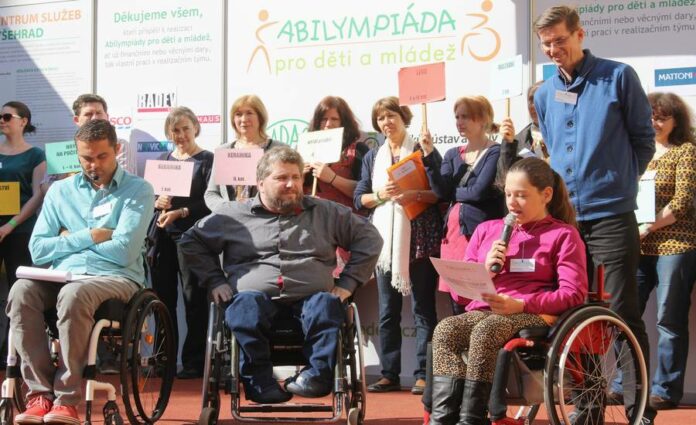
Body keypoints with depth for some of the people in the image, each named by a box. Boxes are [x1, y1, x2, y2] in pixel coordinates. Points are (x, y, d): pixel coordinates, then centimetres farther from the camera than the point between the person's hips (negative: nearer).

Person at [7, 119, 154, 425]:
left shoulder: (138, 190, 4)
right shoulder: (61, 191, 17)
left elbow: (123, 252, -9)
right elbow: (38, 250, 7)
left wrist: (70, 240, 3)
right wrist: (89, 237, -3)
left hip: (115, 278, -4)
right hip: (63, 274, 4)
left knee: (74, 295, -38)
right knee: (21, 292, -30)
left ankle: (67, 398, -31)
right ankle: (40, 393, -27)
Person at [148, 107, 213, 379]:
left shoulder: (207, 160, 2)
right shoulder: (163, 159, 17)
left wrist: (180, 212, -18)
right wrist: (157, 202, -5)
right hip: (161, 237, 5)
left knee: (194, 300, -5)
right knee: (163, 300, 6)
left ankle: (195, 362, -2)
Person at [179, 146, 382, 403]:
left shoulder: (326, 213, 19)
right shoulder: (234, 215, 17)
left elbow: (369, 238, 20)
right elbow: (191, 241, 24)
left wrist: (347, 283, 9)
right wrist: (215, 281, 12)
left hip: (310, 297, 1)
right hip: (258, 296, -1)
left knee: (327, 305, -35)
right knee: (245, 306, -37)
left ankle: (317, 374, -38)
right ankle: (260, 383, -37)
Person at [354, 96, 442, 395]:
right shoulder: (372, 158, 16)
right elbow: (359, 199, 10)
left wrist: (415, 195, -18)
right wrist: (381, 194, -8)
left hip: (419, 239, -4)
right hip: (385, 240, 4)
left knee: (422, 308, -3)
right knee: (387, 311, 5)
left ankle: (423, 375, -3)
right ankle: (389, 374, 9)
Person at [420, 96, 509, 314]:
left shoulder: (496, 152, -2)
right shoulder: (453, 154, 17)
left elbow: (479, 191, -13)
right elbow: (441, 191, 3)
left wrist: (454, 192, 4)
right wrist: (429, 155, -4)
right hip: (453, 232, 6)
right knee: (457, 303, 5)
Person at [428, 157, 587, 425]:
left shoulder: (563, 235, 12)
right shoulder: (486, 230, 24)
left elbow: (574, 294, -2)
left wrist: (519, 304, -14)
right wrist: (486, 271, 0)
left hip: (533, 316, -4)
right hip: (482, 313, 4)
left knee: (486, 331, -38)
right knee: (445, 329, -31)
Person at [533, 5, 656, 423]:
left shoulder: (618, 77, -4)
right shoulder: (545, 95, 11)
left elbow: (644, 139, 3)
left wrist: (619, 181, 3)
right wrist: (564, 190, 13)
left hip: (611, 216, -5)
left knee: (624, 314, -6)